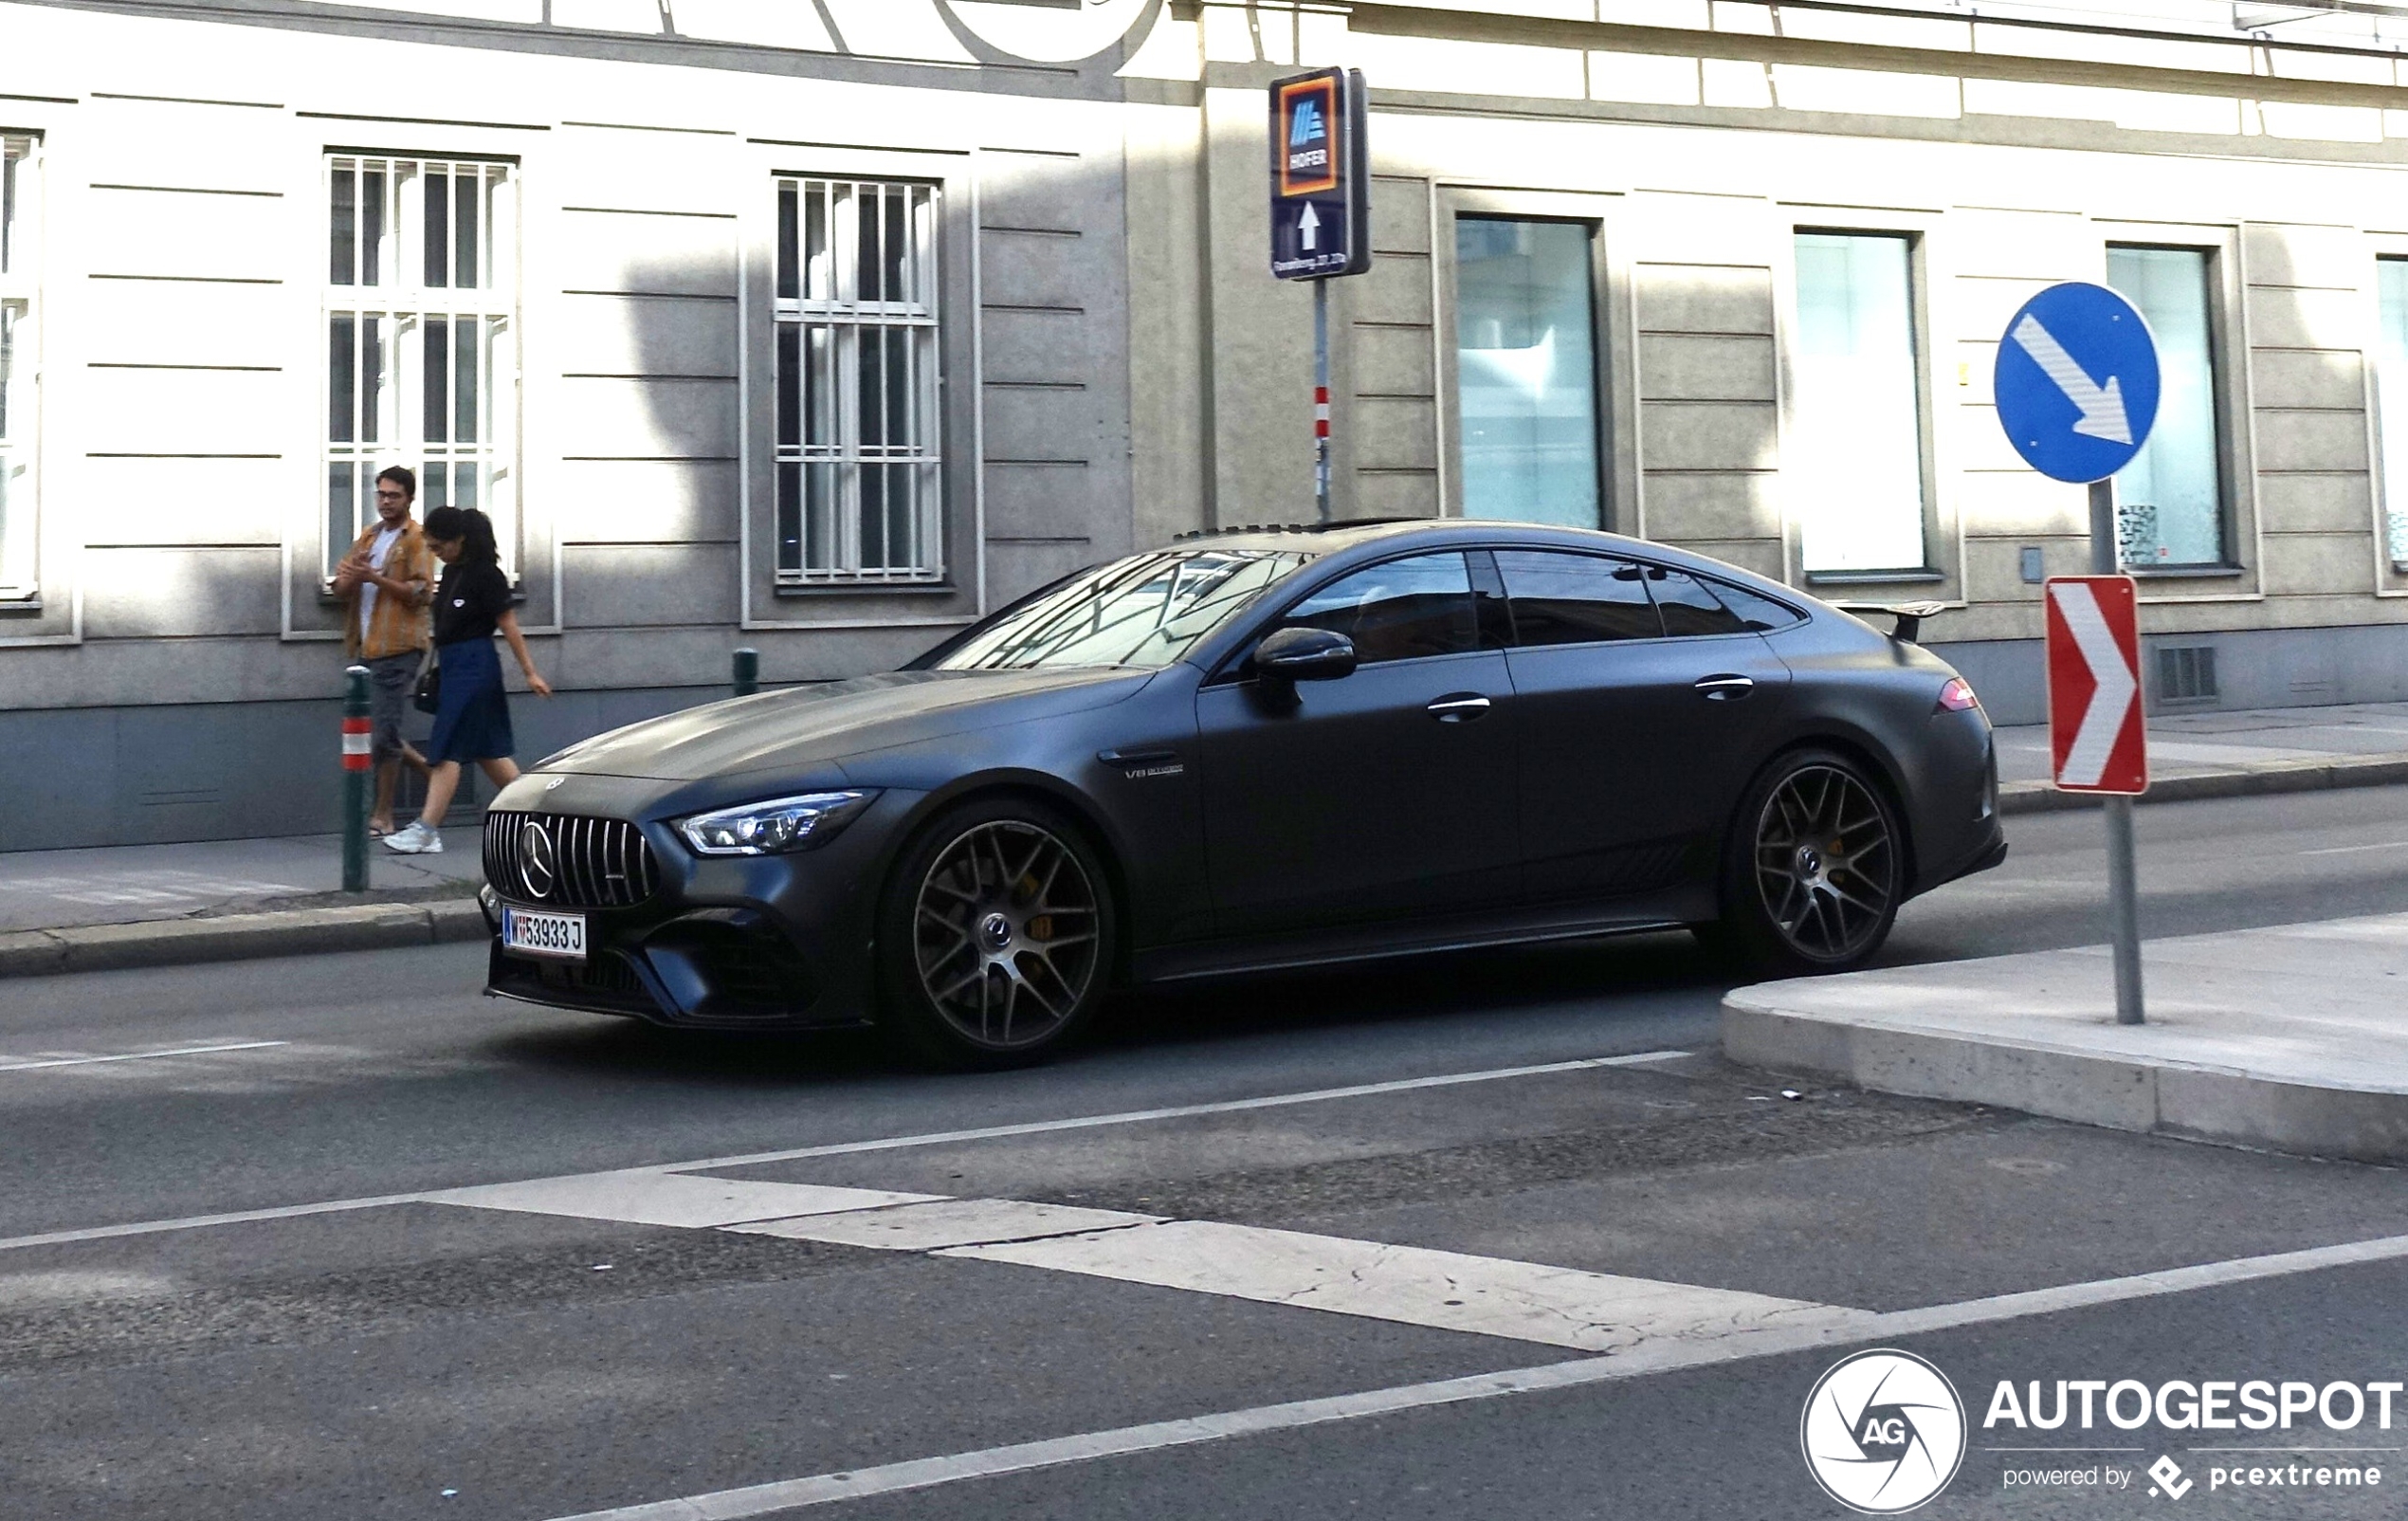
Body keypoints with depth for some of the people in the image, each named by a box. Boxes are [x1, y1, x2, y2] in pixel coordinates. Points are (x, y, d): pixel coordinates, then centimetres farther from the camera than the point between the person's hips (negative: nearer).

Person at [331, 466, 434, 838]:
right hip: (364, 647, 8)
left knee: (383, 732, -6)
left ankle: (383, 815, 1)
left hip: (396, 648, -8)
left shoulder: (417, 539, -3)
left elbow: (420, 592, -13)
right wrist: (348, 577, -6)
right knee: (369, 728, 10)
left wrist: (374, 577, -21)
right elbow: (341, 590, 17)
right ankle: (423, 765, 28)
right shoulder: (367, 536, 18)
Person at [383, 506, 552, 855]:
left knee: (448, 751, -9)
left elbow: (509, 625, -13)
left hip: (474, 666, -9)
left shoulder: (485, 575, -13)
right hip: (454, 668, 9)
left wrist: (530, 673, -12)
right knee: (486, 749, 12)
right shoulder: (452, 572, 12)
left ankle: (426, 832, -9)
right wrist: (437, 667, 20)